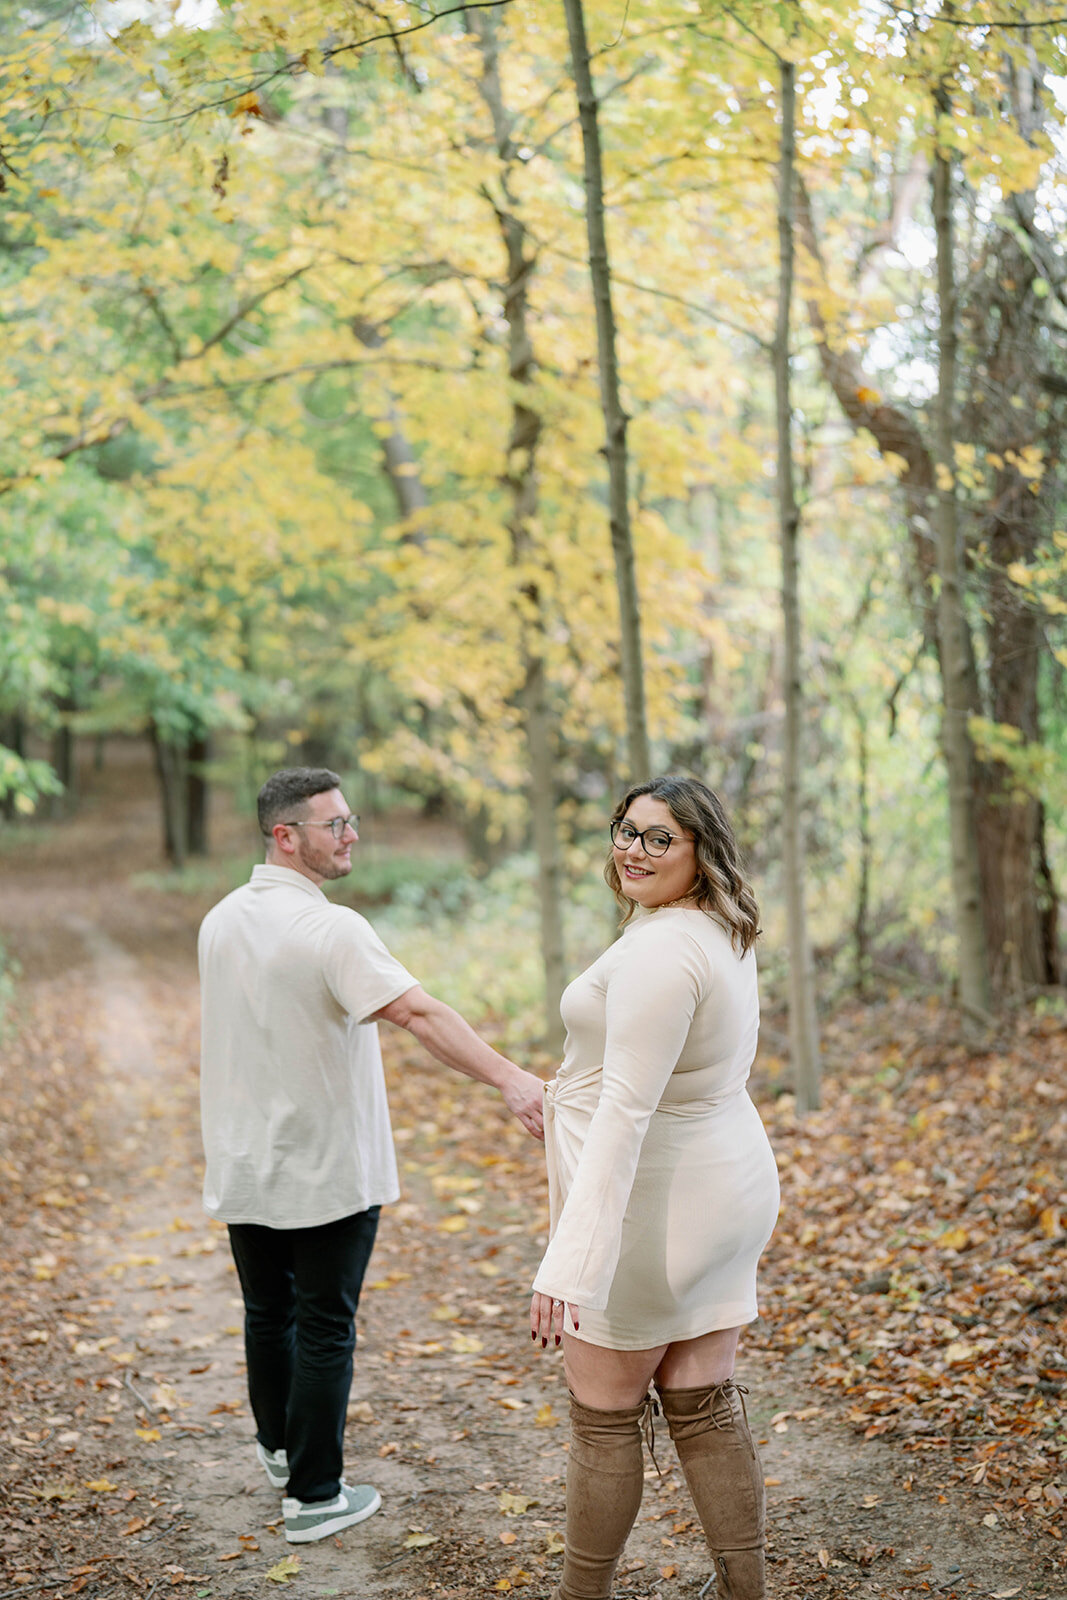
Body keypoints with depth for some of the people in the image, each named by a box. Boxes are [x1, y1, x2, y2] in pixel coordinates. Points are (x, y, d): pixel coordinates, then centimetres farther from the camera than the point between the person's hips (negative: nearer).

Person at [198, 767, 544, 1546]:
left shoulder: (220, 921, 3)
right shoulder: (330, 929, -21)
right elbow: (418, 1011, -34)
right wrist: (508, 1077, -41)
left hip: (244, 1166, 7)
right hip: (327, 1170, -7)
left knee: (268, 1312, 21)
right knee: (324, 1328, 4)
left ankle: (280, 1446, 40)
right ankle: (315, 1495, 11)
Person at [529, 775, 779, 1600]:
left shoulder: (660, 952, -24)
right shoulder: (726, 937, 7)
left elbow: (625, 1111, -31)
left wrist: (571, 1262, -35)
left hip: (649, 1202, -9)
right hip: (725, 1186, 9)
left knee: (604, 1416, 7)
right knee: (705, 1405, 14)